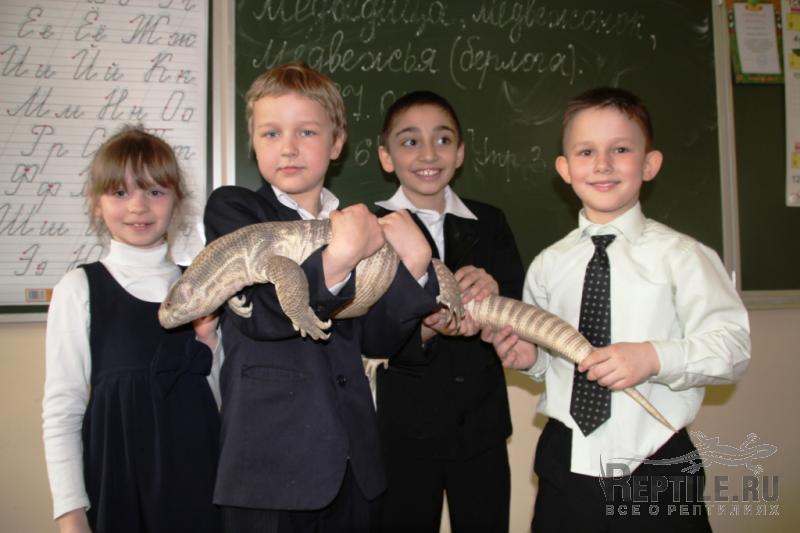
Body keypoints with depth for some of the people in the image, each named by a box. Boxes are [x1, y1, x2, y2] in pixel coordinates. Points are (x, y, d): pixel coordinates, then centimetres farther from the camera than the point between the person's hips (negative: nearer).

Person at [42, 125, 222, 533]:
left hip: (197, 478, 3)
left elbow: (221, 400, 9)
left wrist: (209, 344, -8)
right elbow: (61, 408, -4)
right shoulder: (80, 288, -5)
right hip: (116, 482, -2)